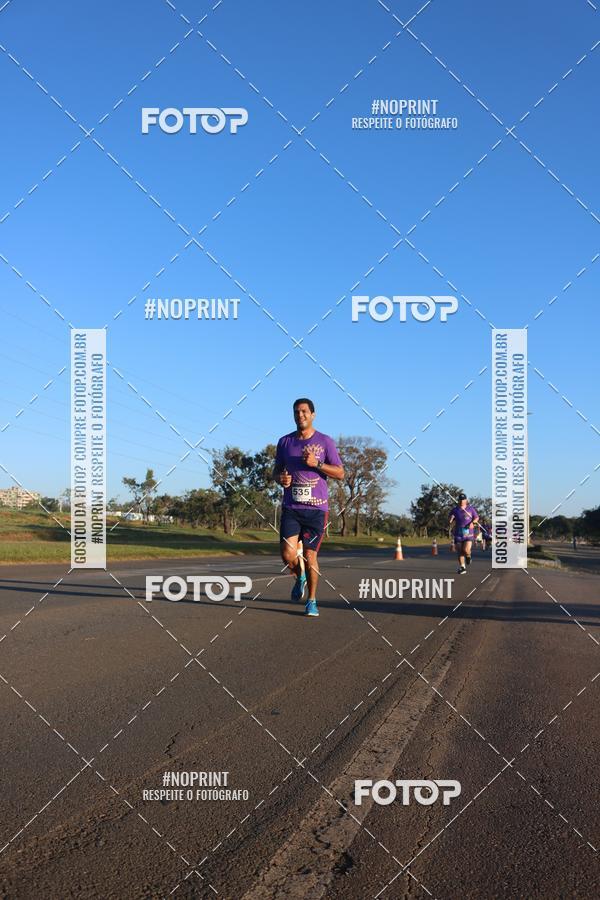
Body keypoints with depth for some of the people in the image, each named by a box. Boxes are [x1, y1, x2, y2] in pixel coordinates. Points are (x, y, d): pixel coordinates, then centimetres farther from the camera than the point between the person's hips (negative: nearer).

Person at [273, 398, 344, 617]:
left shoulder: (325, 441, 2)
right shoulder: (285, 441, 10)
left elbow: (340, 474, 1)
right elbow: (276, 471, 19)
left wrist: (317, 463, -14)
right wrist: (280, 478, -4)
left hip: (316, 508, -2)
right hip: (291, 508, 2)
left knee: (310, 555, 0)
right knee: (288, 554, -11)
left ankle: (312, 601, 16)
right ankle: (299, 577, 23)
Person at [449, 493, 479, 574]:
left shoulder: (471, 509, 3)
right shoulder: (455, 510, 5)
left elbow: (476, 518, 14)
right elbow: (450, 523, 8)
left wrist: (473, 523, -6)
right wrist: (450, 522, -17)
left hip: (468, 533, -2)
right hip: (458, 534, 2)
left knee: (466, 550, -18)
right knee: (459, 552, 2)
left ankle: (468, 556, 18)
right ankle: (462, 568, 15)